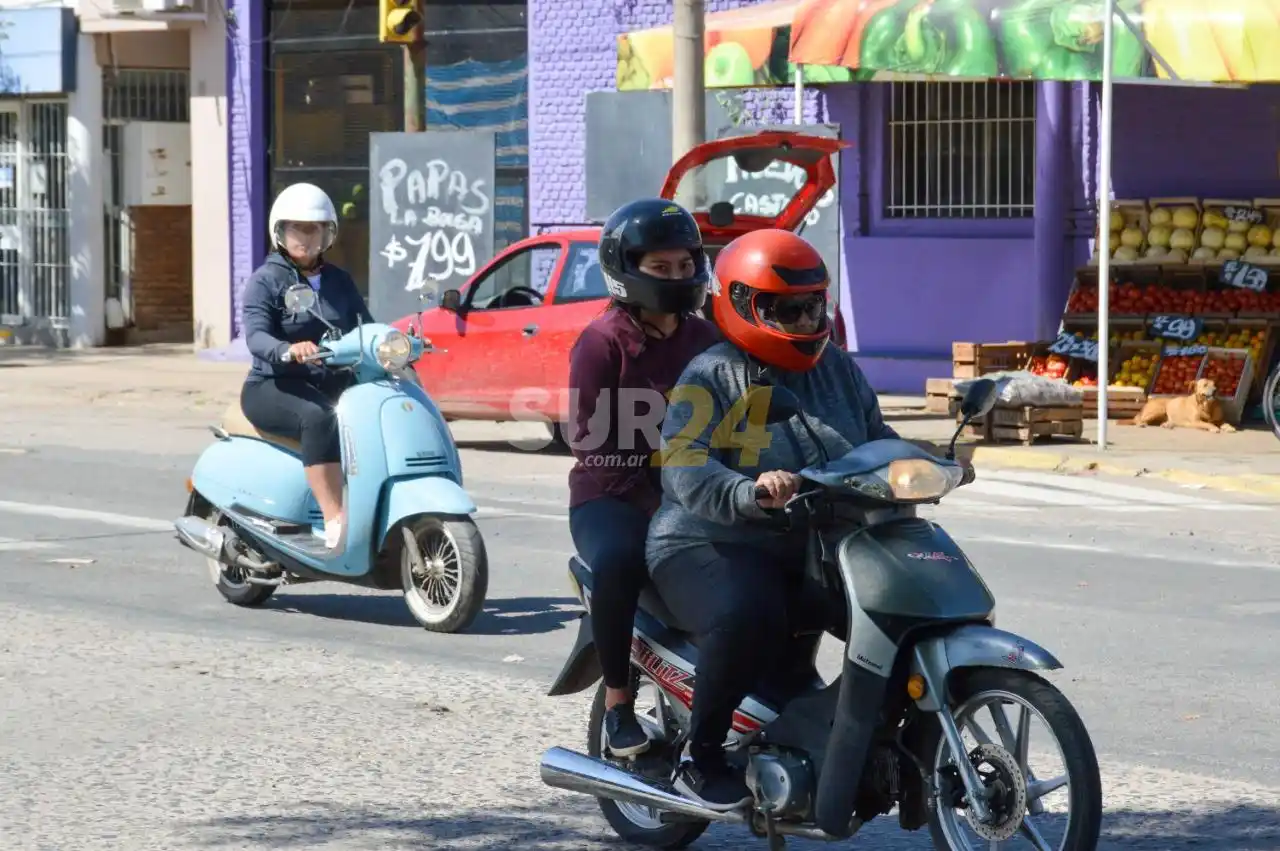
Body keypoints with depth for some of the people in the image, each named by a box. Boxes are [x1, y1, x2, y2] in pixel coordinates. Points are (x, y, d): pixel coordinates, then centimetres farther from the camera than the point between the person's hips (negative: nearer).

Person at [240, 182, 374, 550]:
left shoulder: (339, 282, 18)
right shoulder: (265, 281, 0)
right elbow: (256, 337, -16)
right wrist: (288, 350, -39)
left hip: (332, 386, 5)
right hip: (274, 388, -5)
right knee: (318, 419, -37)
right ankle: (335, 522, -45)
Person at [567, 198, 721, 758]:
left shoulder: (705, 340, 12)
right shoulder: (602, 343, -5)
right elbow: (594, 443, -11)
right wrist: (654, 505, -22)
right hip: (612, 497, -5)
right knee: (617, 560, -37)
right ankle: (617, 701, -21)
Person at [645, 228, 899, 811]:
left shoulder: (836, 368, 13)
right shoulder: (711, 379, -9)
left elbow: (874, 436, 20)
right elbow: (684, 467, -22)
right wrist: (750, 493, -41)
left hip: (815, 550, 7)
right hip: (717, 547, -7)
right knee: (747, 620, -37)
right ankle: (700, 759, -18)